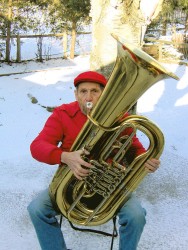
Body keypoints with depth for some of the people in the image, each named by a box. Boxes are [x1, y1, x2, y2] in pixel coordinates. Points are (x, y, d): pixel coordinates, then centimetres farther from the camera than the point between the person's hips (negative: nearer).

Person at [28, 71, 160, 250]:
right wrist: (65, 157, -37)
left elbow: (134, 146, 4)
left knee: (136, 215, -25)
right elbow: (37, 146, -15)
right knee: (37, 209, -21)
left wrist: (146, 160, -22)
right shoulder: (62, 114, -7)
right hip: (72, 180, 1)